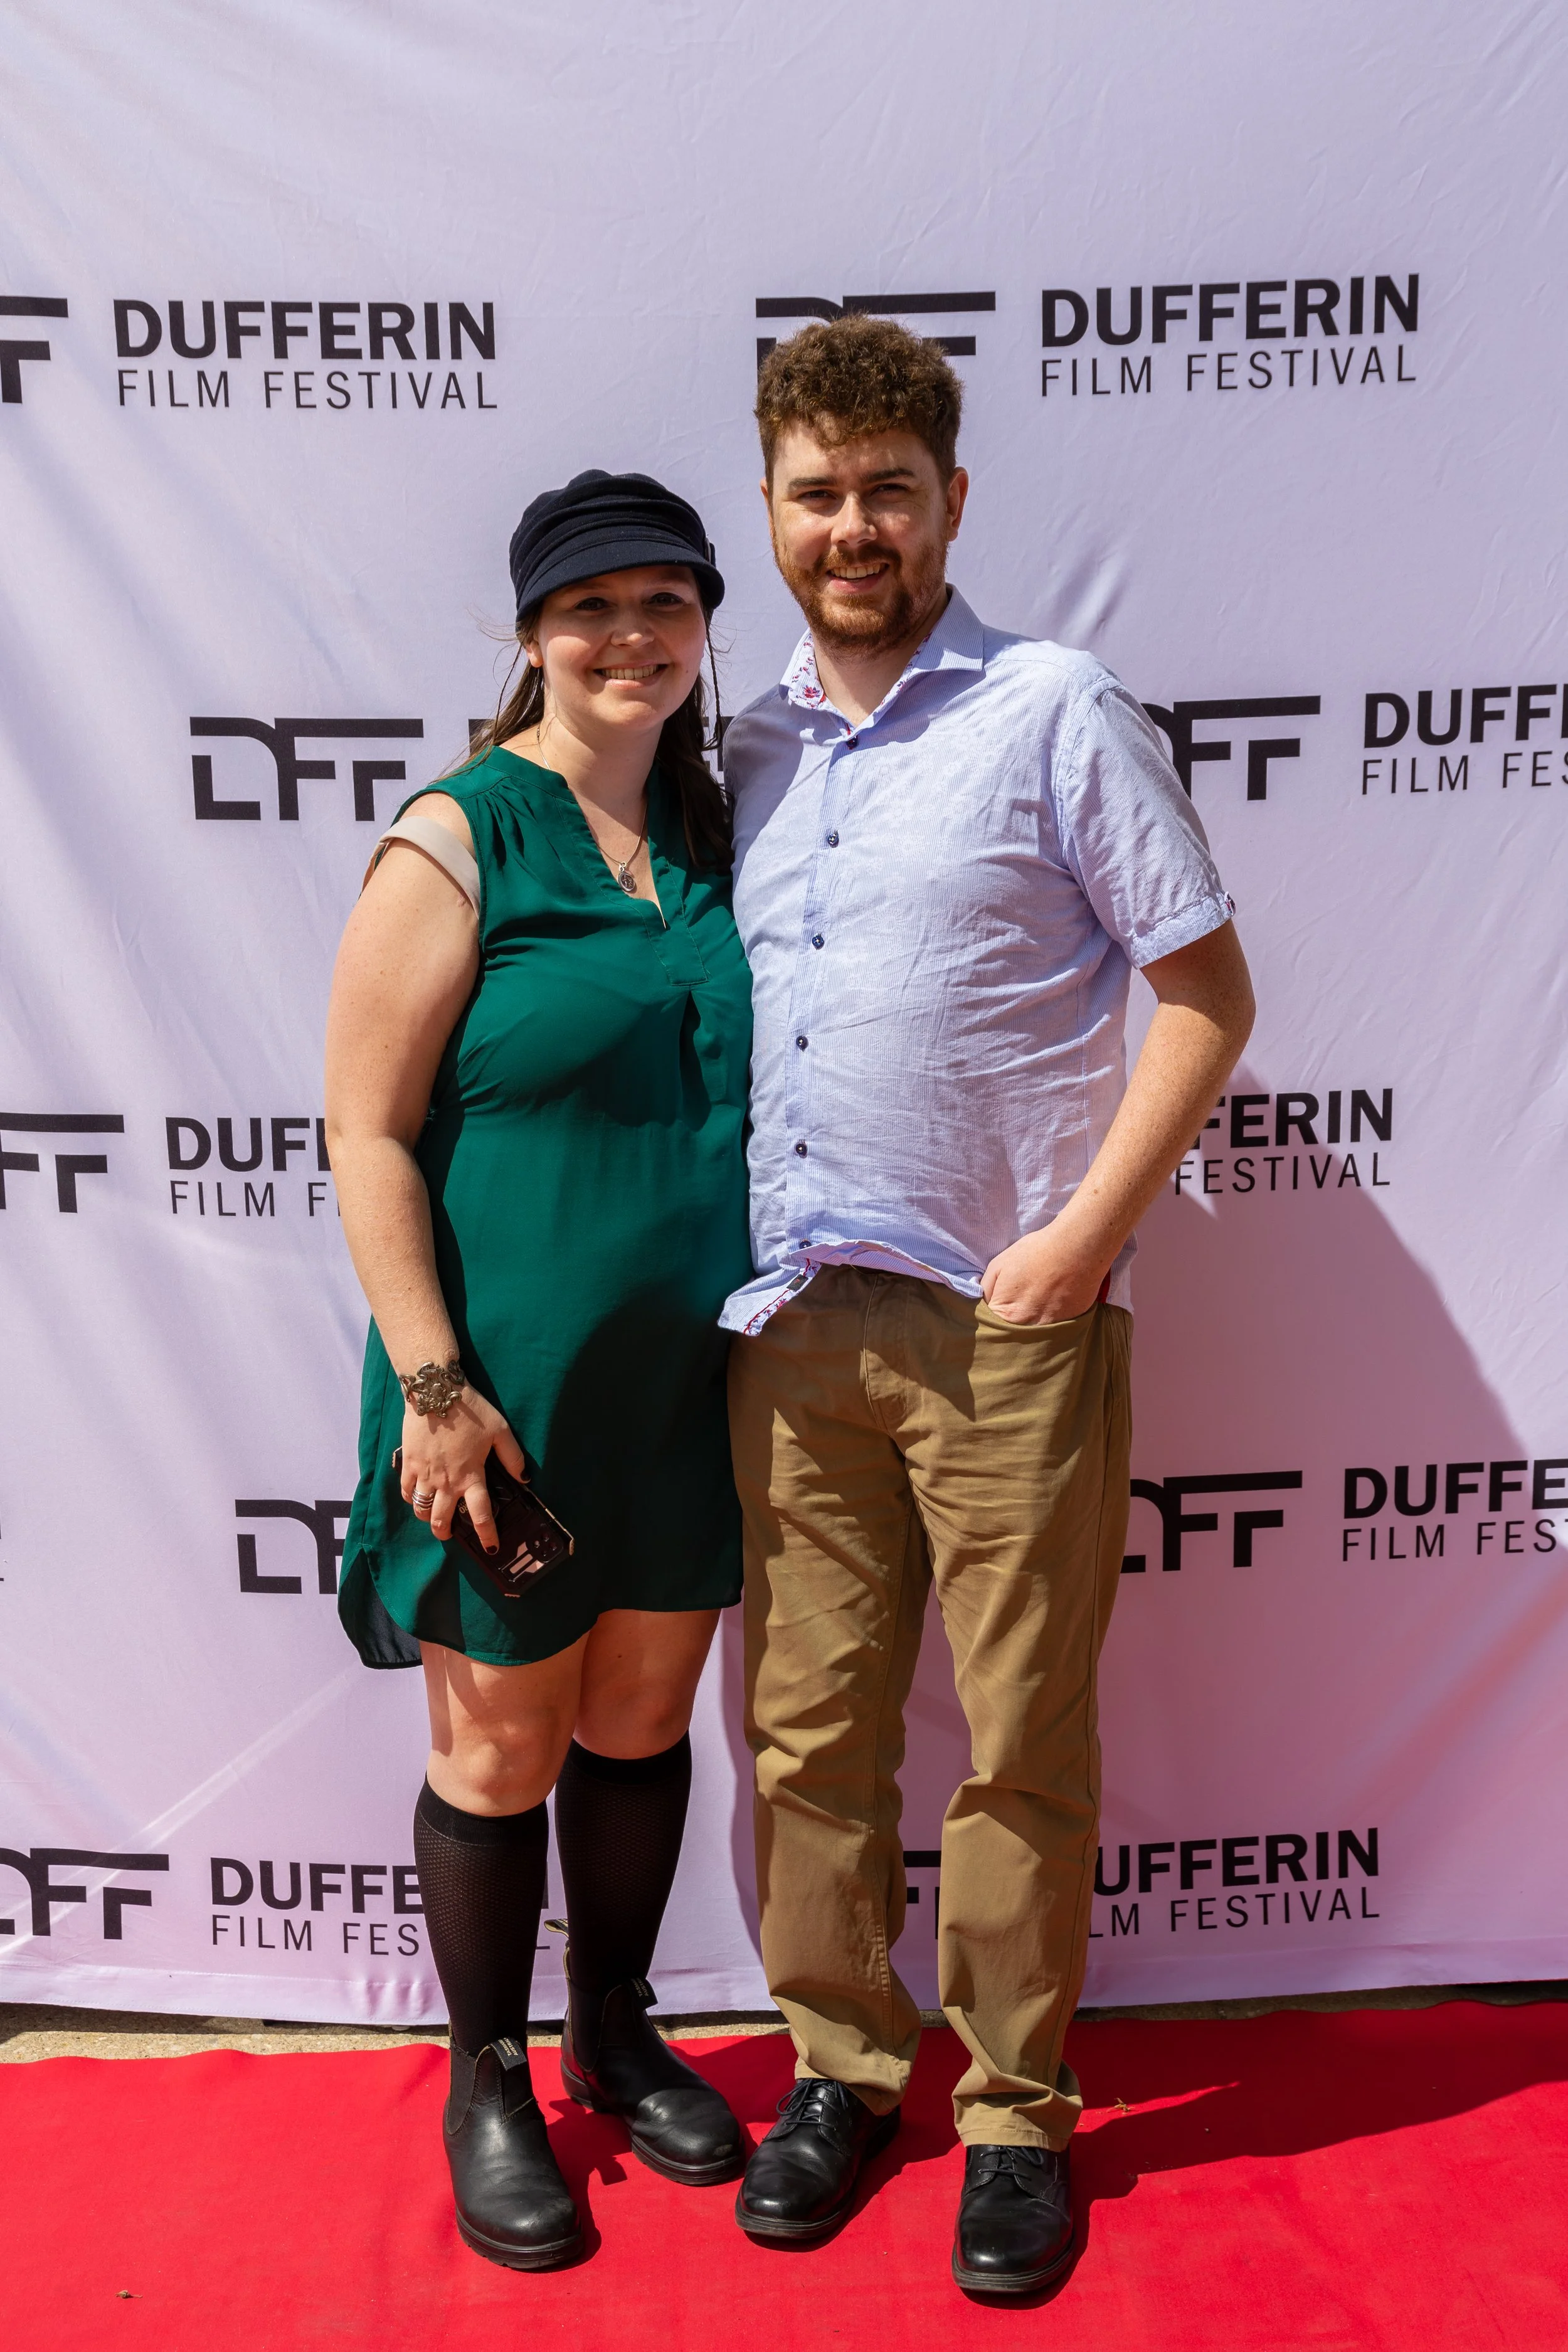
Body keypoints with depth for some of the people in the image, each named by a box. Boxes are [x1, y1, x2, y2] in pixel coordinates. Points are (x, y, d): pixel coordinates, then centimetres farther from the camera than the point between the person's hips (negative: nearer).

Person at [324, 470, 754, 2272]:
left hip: (689, 1380, 5)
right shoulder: (458, 840, -11)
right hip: (506, 1392, -5)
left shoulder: (720, 828, 6)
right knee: (503, 1749, 10)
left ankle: (615, 2036, 41)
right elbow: (366, 1131, -13)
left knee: (643, 1723, 18)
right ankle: (489, 2087, 34)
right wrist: (432, 1381, -18)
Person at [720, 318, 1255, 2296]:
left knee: (1021, 1745, 6)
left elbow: (1206, 995, -4)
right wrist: (726, 1257, 8)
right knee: (809, 1726, 12)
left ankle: (1012, 2108, 26)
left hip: (1006, 1323, -4)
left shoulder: (1056, 713, -3)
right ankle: (840, 2069, 31)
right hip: (789, 1318, 5)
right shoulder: (752, 751, 13)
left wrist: (1081, 1236, -12)